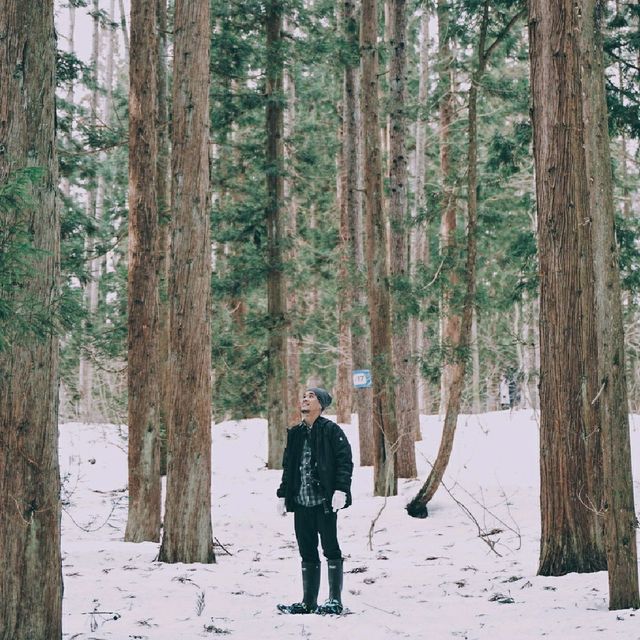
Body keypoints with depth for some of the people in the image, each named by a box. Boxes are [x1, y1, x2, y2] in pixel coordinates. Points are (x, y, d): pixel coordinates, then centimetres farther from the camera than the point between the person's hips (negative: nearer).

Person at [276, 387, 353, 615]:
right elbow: (288, 466, 21)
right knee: (307, 552, 10)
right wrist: (283, 494, 15)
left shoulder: (331, 430, -4)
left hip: (324, 502, -6)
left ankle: (335, 600, 5)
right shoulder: (295, 434, 14)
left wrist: (341, 489, -18)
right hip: (301, 502, 6)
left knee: (331, 549, -1)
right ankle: (308, 602, 16)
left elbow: (345, 461, -9)